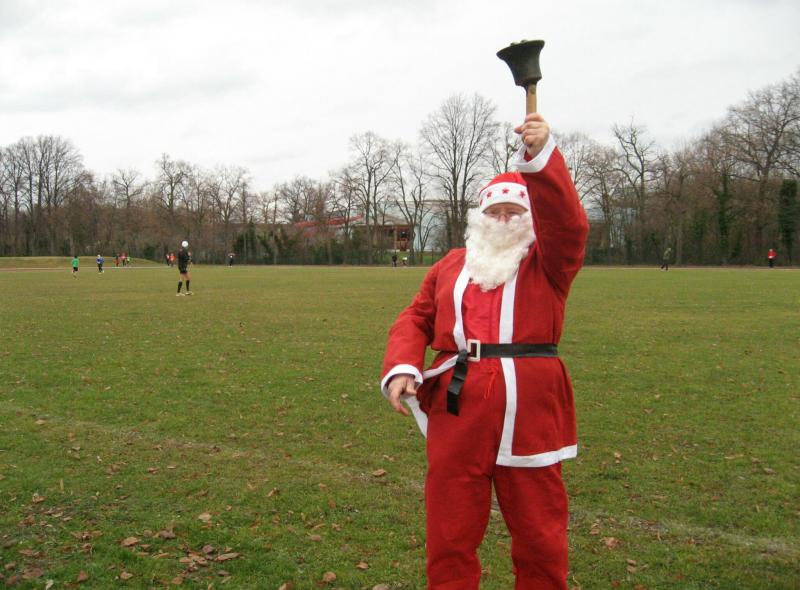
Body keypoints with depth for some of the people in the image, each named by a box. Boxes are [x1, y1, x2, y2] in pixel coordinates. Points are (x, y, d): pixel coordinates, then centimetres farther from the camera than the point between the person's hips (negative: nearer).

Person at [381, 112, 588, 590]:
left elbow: (568, 222, -13)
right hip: (456, 411, 2)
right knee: (450, 533, 10)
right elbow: (415, 320, 13)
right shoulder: (451, 266, 16)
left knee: (539, 534, 10)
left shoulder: (548, 263, 7)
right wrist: (401, 368, -7)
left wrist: (542, 156, -27)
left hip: (530, 411, -2)